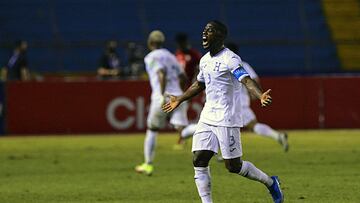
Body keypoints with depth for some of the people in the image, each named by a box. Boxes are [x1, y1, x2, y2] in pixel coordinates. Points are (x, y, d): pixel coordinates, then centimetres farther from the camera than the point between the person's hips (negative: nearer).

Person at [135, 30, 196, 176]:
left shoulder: (151, 57, 0)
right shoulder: (170, 56, 21)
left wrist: (163, 95, -20)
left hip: (163, 99, -5)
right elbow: (182, 77, 18)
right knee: (183, 132, -10)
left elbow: (162, 73, -18)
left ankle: (148, 165, 19)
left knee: (151, 130, 15)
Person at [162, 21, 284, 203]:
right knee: (198, 160, -4)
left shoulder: (230, 59, -13)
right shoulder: (204, 60, 12)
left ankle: (270, 182, 20)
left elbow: (247, 80, -27)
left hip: (227, 120, -8)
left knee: (233, 166, -3)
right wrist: (179, 100, 40)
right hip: (207, 118, 8)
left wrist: (260, 95, -46)